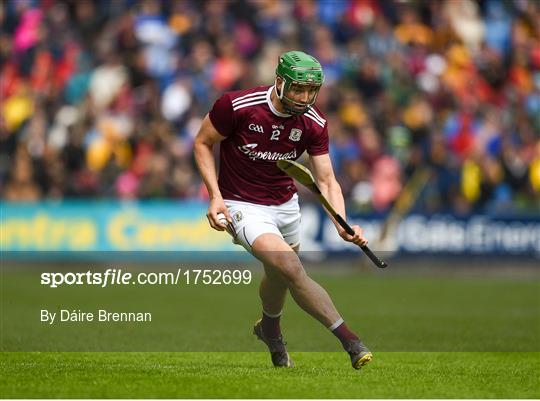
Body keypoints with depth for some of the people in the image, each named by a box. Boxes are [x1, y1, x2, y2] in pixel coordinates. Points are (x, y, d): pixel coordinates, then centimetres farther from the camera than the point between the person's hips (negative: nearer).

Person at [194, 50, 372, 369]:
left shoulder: (314, 123, -10)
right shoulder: (237, 106, -22)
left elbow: (327, 181, -9)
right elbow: (202, 143, -7)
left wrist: (342, 225, -26)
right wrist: (215, 196, -17)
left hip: (286, 204, 5)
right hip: (243, 206, -5)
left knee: (280, 277, 19)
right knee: (291, 268, -24)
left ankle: (270, 328, 52)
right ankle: (349, 340, -22)